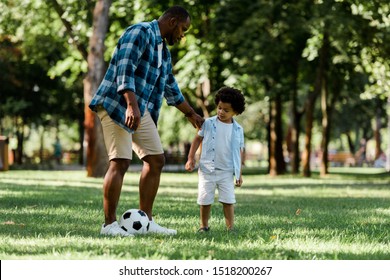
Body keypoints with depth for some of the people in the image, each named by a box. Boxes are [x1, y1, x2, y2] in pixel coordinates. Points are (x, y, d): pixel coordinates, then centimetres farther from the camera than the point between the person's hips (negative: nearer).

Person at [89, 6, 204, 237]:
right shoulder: (140, 33, -9)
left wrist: (192, 115, 36)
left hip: (142, 111, 10)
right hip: (117, 105, -10)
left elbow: (171, 88, 30)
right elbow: (124, 71, -21)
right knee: (121, 162, -14)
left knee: (156, 160, 6)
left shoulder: (164, 51, 19)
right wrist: (131, 105, -31)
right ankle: (110, 224, -11)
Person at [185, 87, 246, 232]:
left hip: (227, 171, 1)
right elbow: (198, 139, 7)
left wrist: (239, 173, 7)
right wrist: (191, 158, -1)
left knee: (228, 200, -3)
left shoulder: (238, 129, 3)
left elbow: (240, 151, 8)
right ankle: (204, 226, 18)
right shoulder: (208, 123, -1)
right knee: (205, 200, 4)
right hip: (208, 170, 0)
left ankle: (230, 227, 0)